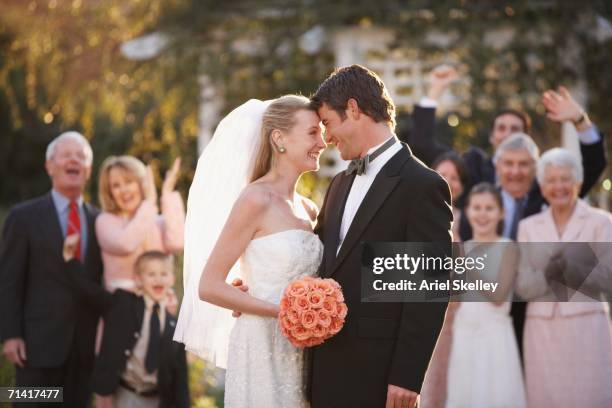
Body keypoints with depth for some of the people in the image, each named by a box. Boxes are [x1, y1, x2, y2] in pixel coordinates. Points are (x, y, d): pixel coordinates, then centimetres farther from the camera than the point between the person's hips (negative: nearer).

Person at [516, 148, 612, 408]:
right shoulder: (528, 227, 13)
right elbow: (522, 285, 4)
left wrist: (570, 267, -20)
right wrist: (546, 275, -17)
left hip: (586, 327, -2)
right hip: (543, 330, 2)